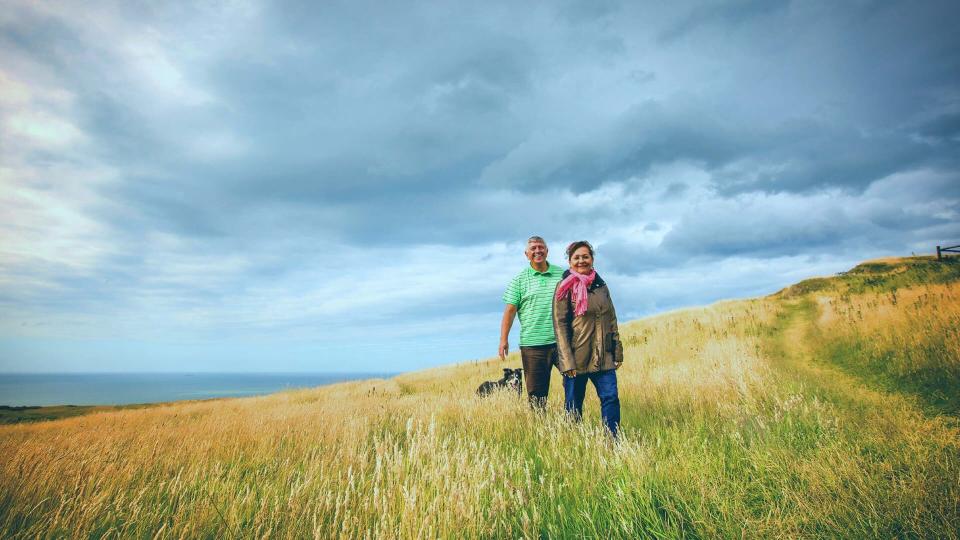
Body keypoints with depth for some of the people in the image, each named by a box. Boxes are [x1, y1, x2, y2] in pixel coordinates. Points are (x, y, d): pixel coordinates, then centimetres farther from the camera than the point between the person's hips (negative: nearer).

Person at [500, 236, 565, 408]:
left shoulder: (562, 274, 8)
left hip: (562, 341, 2)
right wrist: (503, 339, -6)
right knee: (535, 390, 4)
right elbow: (510, 310, 1)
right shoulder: (519, 279, 4)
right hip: (532, 344, -1)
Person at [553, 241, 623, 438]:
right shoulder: (565, 287, -4)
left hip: (603, 357, 4)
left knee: (611, 397, -4)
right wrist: (567, 362, -15)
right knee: (574, 405, 6)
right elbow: (559, 325, -9)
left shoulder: (601, 286, 12)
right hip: (577, 357, -4)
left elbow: (612, 321, 16)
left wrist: (618, 352, 11)